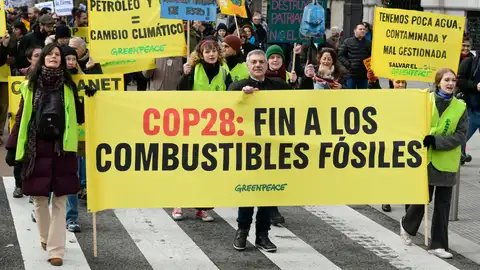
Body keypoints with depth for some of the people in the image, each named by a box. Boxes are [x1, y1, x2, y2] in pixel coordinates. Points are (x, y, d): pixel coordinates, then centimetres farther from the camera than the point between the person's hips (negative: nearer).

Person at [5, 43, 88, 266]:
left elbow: (79, 116, 7)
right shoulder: (31, 85, 4)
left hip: (61, 148, 0)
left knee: (59, 201, -1)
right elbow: (21, 117, 3)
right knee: (39, 199, 8)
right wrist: (12, 147, 0)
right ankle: (45, 237, 33)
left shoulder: (68, 86, 6)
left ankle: (56, 250, 2)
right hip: (36, 148, 0)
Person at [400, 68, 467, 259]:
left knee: (442, 204, 5)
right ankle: (407, 226, 34)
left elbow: (460, 135, -6)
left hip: (446, 163, 2)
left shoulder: (460, 107, 1)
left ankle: (438, 245, 13)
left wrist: (436, 141, -18)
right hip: (425, 159, -2)